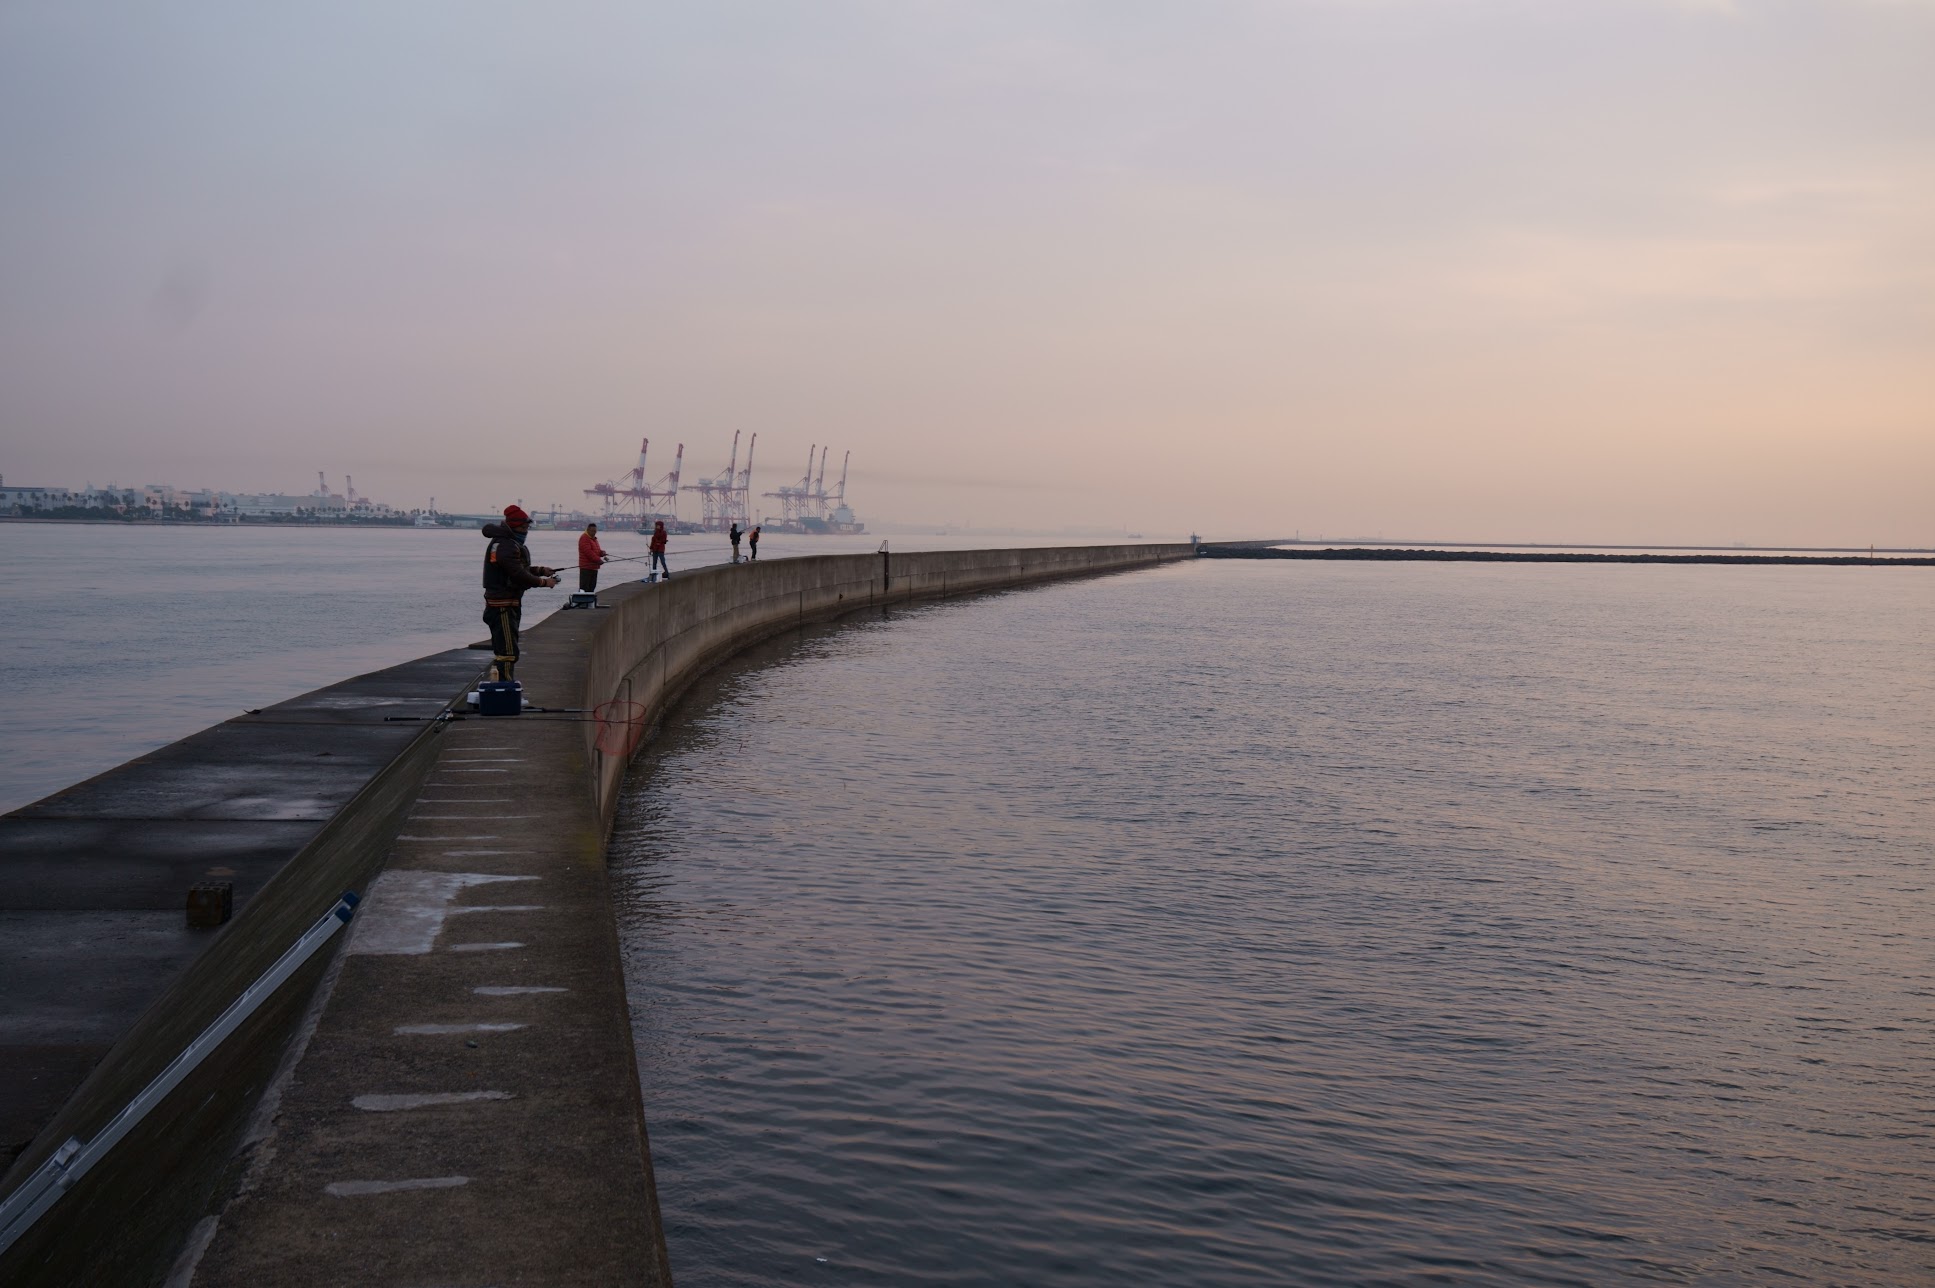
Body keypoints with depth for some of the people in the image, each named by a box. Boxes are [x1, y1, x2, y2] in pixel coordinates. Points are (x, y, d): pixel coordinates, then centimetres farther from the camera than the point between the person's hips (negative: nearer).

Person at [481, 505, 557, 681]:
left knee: (502, 651, 18)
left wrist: (542, 571, 15)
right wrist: (543, 582, -12)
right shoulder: (506, 546, -18)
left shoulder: (508, 543, 17)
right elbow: (518, 575, -23)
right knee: (508, 653, -12)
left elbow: (518, 569, 25)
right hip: (504, 606, -11)